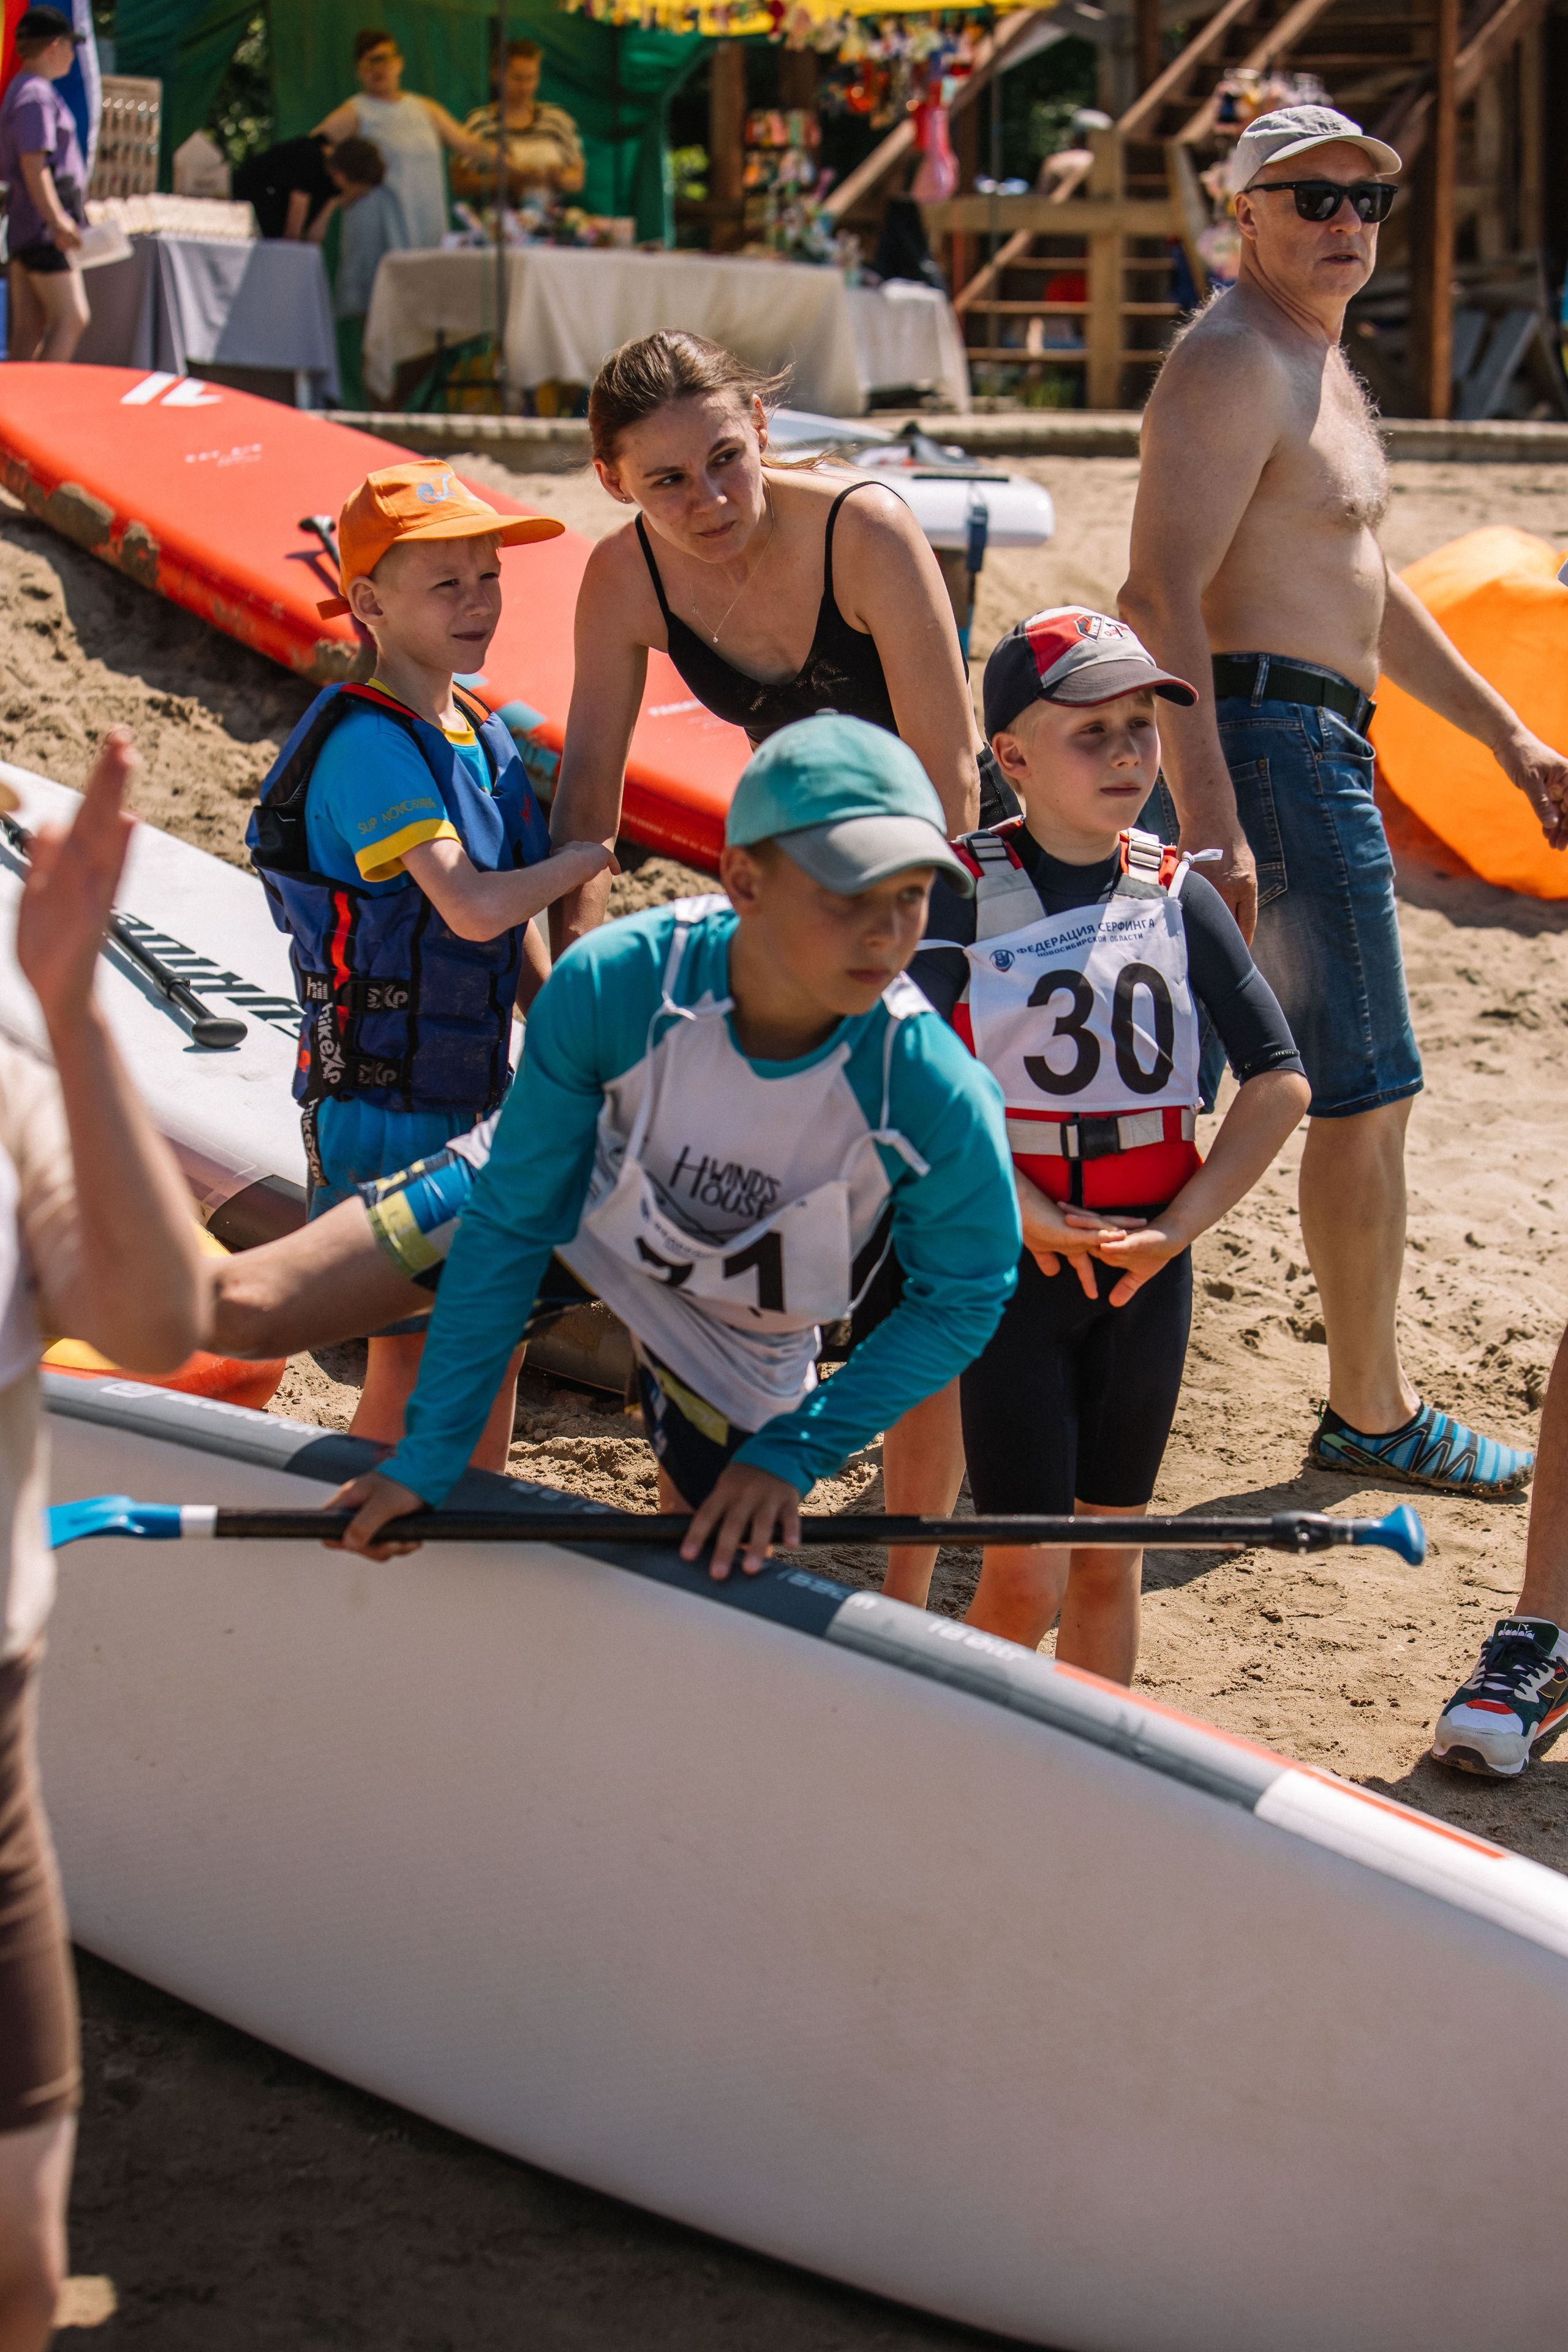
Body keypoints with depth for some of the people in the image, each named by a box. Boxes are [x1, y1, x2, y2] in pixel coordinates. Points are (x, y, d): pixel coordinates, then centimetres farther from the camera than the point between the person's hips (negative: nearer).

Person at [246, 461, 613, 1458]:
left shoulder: (483, 732, 7)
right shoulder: (368, 745, -20)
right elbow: (473, 909, -30)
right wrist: (587, 859, -15)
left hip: (478, 1095, 8)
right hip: (384, 1105, -8)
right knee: (411, 1355, 0)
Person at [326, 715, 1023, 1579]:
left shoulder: (936, 1100, -37)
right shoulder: (611, 983, -38)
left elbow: (962, 1298, -17)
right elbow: (511, 1224, -25)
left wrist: (796, 1450, -20)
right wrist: (429, 1454, -22)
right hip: (577, 1210, 0)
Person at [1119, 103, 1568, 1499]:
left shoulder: (1321, 364, 19)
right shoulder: (1233, 363, -14)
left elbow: (1369, 588, 26)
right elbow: (1161, 597, -24)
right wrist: (1209, 816, -31)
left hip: (1315, 742, 10)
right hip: (1267, 739, -10)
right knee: (1369, 1092, -5)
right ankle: (1374, 1418, 5)